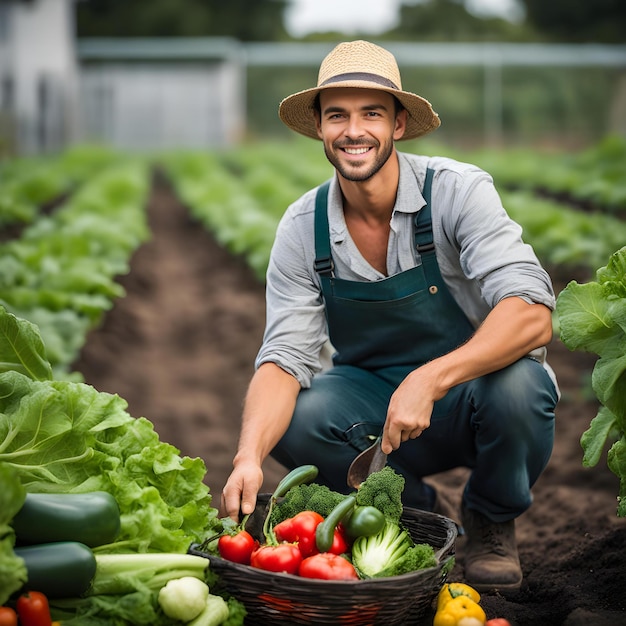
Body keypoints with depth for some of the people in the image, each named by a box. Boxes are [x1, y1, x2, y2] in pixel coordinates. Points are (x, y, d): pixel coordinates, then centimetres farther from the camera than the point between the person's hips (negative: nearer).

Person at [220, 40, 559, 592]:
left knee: (516, 385, -35)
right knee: (289, 421, -26)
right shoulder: (303, 229, -9)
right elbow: (284, 359, -15)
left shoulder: (458, 191, -19)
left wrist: (429, 381, -44)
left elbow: (533, 315, -30)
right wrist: (249, 457, -35)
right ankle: (412, 508, 4)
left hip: (470, 398, -2)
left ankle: (492, 520, -1)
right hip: (374, 401, 2)